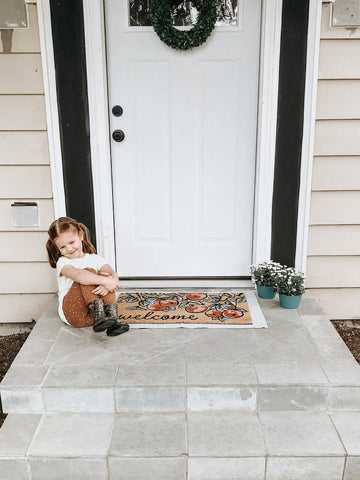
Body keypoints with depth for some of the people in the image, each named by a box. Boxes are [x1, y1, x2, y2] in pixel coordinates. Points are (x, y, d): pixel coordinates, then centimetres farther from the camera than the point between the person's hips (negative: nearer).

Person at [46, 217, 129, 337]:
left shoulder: (95, 259, 14)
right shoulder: (63, 262, 1)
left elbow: (113, 274, -6)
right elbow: (77, 275, -24)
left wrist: (111, 282, -31)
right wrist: (104, 281, -35)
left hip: (92, 310, 4)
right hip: (71, 312, -3)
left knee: (106, 276, -19)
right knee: (89, 271, -22)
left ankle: (112, 317, -37)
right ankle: (99, 318, -40)